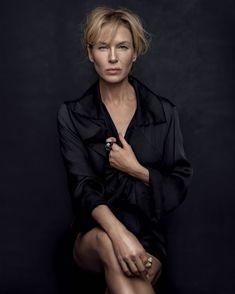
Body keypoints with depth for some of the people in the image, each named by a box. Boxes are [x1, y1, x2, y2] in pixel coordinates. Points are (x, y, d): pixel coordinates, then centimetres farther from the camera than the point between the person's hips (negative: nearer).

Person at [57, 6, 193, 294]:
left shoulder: (164, 112, 2)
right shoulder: (72, 114, 0)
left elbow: (180, 184, 4)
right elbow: (82, 185, -11)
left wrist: (135, 169, -13)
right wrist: (118, 232, -30)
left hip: (147, 234, 0)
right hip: (92, 235, 0)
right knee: (107, 241, -36)